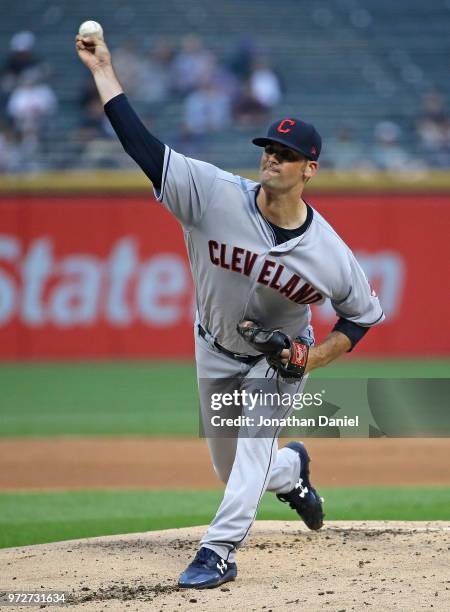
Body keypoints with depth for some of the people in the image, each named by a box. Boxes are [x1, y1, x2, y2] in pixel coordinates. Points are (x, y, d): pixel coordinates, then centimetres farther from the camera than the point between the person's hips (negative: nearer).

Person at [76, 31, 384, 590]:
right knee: (231, 469, 15)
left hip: (278, 357, -3)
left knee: (253, 443, -23)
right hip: (215, 349, 3)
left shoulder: (328, 253, -24)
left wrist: (318, 356, -21)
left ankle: (219, 551, -20)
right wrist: (103, 70, -34)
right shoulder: (215, 195, -25)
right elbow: (142, 144, -28)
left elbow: (364, 313, -8)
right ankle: (291, 472, 48)